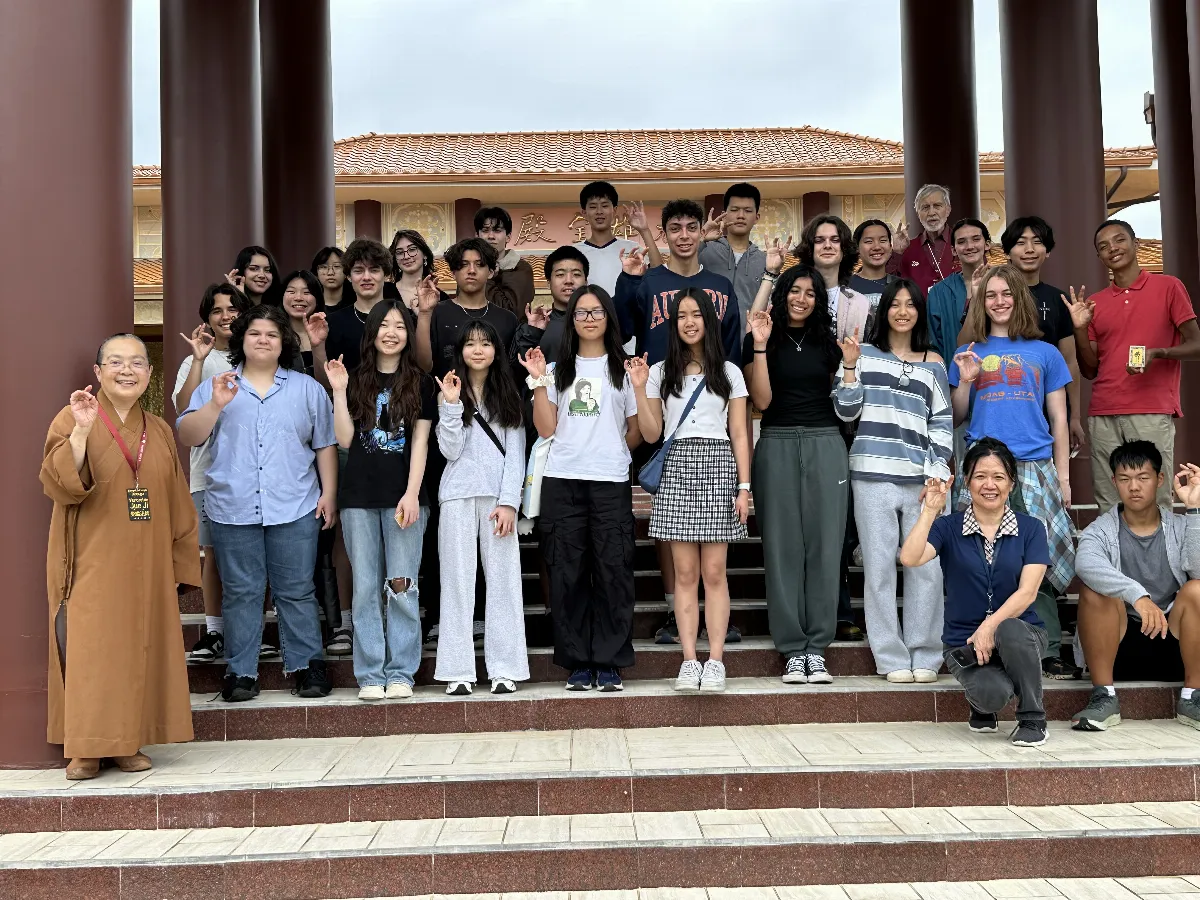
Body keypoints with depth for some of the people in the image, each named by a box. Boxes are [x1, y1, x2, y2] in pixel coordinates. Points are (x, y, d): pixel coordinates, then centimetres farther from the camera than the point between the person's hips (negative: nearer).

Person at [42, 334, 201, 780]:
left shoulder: (160, 431, 11)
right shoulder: (72, 418, -2)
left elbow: (177, 504, 14)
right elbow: (59, 485, -15)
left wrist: (180, 560, 9)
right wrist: (81, 430, -25)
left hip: (145, 567, 4)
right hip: (91, 564, -4)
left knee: (138, 648, 6)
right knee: (88, 648, -5)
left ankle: (128, 742, 15)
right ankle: (85, 748, 3)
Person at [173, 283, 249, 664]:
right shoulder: (197, 362, 7)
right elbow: (184, 408, -11)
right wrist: (199, 359, -15)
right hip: (212, 470, -1)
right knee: (214, 551, 3)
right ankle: (214, 632, 11)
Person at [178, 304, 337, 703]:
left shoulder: (307, 388, 11)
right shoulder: (214, 387, 10)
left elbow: (325, 445, 10)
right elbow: (186, 437, -1)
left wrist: (329, 494, 3)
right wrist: (215, 405, -15)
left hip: (295, 509, 0)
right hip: (233, 509, 0)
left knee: (297, 591, 3)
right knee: (241, 592, 4)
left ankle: (307, 665, 12)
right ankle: (241, 672, 11)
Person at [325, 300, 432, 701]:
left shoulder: (419, 382, 7)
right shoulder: (356, 379, 10)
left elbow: (420, 442, 1)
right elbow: (345, 440, 3)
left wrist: (411, 494, -9)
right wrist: (338, 392, -4)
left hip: (404, 497, -1)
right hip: (360, 496, 2)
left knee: (402, 587, -2)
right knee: (366, 587, 3)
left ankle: (401, 673, 5)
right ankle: (370, 675, 7)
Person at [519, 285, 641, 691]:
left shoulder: (624, 368, 11)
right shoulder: (559, 369, 13)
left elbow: (636, 430, 11)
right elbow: (547, 428, 3)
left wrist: (612, 452, -5)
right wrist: (538, 380, -1)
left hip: (611, 482, -1)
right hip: (562, 481, 1)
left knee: (613, 572, -4)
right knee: (568, 573, 1)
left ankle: (609, 662, 4)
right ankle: (577, 662, 9)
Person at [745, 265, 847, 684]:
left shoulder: (828, 343, 14)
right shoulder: (760, 341, 7)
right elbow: (762, 400, -4)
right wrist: (760, 346, -9)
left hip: (825, 445, 2)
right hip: (777, 446, -2)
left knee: (823, 544, -1)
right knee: (783, 547, -1)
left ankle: (817, 647, 5)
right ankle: (793, 649, 4)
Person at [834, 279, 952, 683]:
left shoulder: (933, 363, 13)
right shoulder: (865, 354, 9)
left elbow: (942, 423, 10)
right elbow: (846, 411, 3)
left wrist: (937, 473, 0)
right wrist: (849, 366, -8)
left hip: (921, 480, 1)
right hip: (873, 476, -1)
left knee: (927, 568, -2)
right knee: (879, 568, -1)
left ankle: (925, 656, 10)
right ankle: (892, 658, 7)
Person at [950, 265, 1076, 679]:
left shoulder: (1045, 353, 13)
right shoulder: (969, 354, 14)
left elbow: (1058, 419, 13)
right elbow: (956, 418, 15)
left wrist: (1063, 477, 7)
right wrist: (965, 381, -2)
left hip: (1036, 469, 0)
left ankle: (1048, 652, 2)